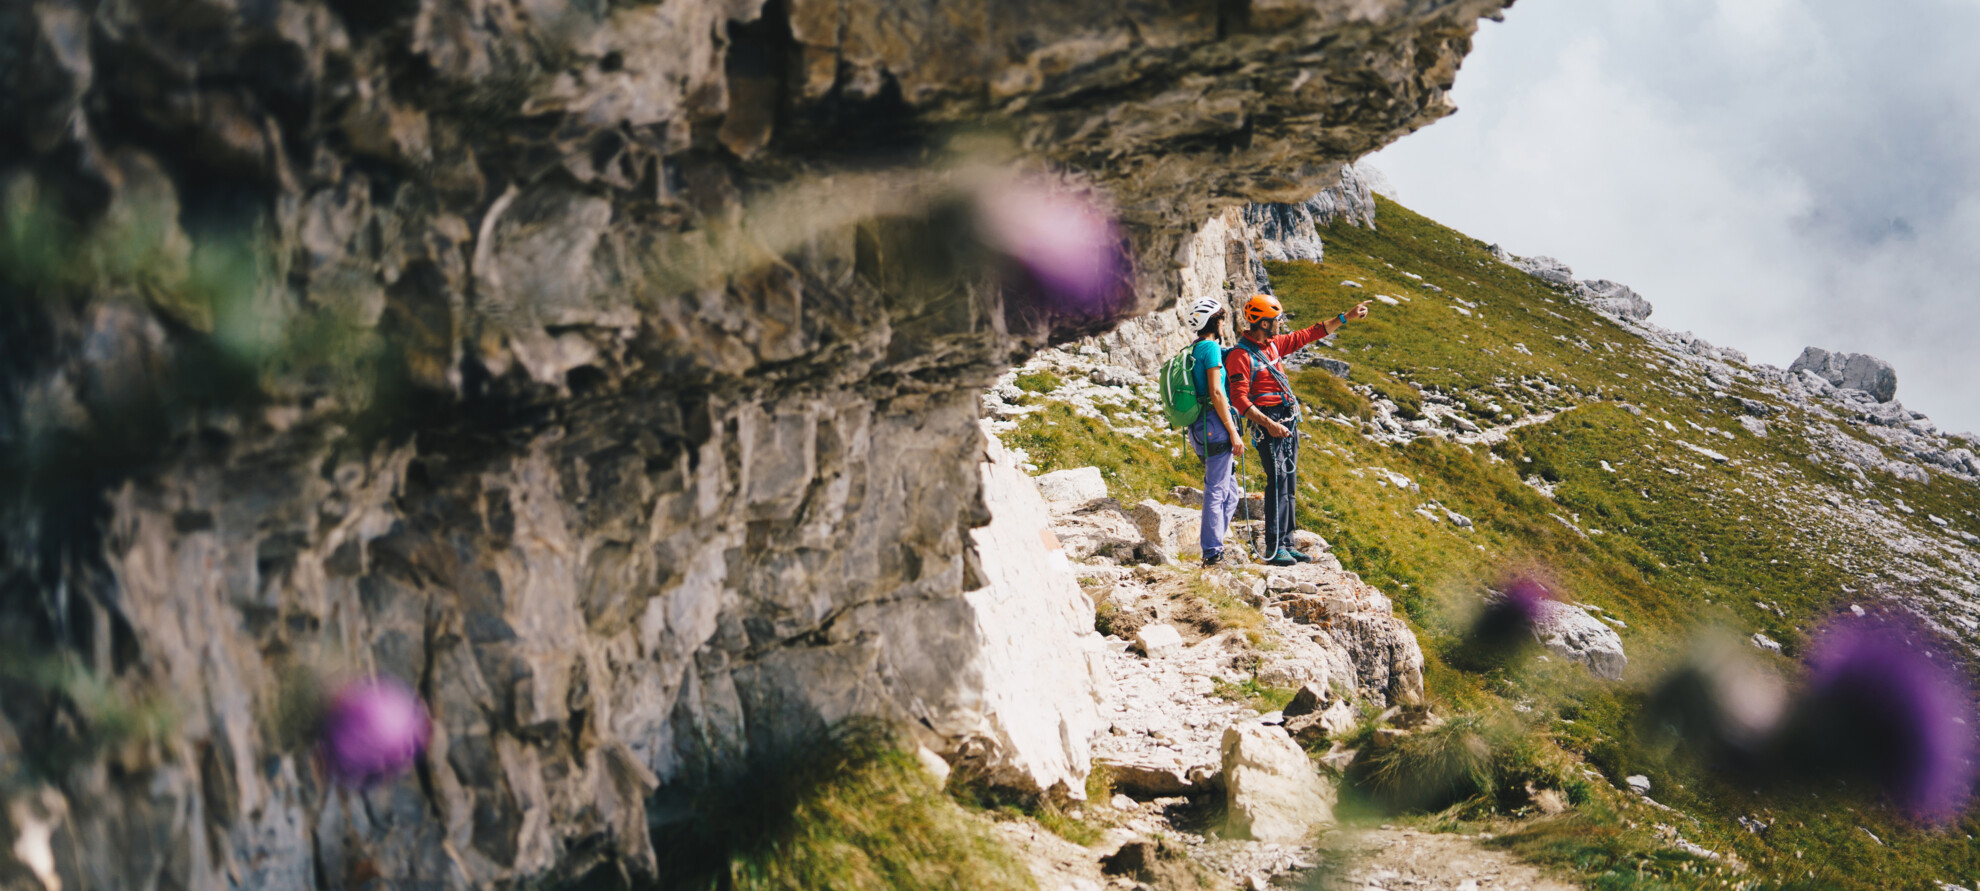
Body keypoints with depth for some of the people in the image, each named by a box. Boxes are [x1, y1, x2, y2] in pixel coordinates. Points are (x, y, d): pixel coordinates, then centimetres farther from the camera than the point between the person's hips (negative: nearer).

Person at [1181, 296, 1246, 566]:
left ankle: (1212, 546, 14)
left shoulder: (1193, 351, 17)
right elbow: (1216, 393, -17)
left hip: (1198, 426, 9)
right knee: (1217, 491, -5)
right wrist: (1233, 432, -16)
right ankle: (1212, 552, -3)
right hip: (1214, 422, -9)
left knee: (1229, 492, 15)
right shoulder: (1211, 348, -11)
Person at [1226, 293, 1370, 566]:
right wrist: (1269, 425, -27)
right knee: (1277, 482, -15)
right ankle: (1273, 548, -15)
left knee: (1288, 484, 9)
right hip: (1269, 423, -9)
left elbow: (1308, 335, 24)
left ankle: (1287, 545, 12)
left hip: (1288, 422, 9)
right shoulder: (1241, 357, -12)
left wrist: (1346, 318, 24)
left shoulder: (1273, 345, 14)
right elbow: (1239, 400, -19)